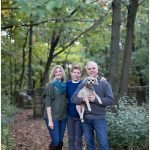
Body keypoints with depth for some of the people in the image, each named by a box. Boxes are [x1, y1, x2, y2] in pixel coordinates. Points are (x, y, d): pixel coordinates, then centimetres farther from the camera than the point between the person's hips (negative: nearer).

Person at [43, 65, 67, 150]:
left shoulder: (65, 85, 7)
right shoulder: (51, 85, -8)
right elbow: (47, 103, -13)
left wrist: (66, 114, 5)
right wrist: (50, 120, -18)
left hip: (63, 116, 5)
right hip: (53, 117, -5)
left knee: (60, 141, 10)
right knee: (55, 141, -6)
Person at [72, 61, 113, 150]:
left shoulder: (104, 83, -2)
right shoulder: (83, 84, 5)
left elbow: (110, 100, -9)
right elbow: (74, 98, 1)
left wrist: (95, 100, -19)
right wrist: (82, 99, -19)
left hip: (99, 118, -3)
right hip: (86, 118, 3)